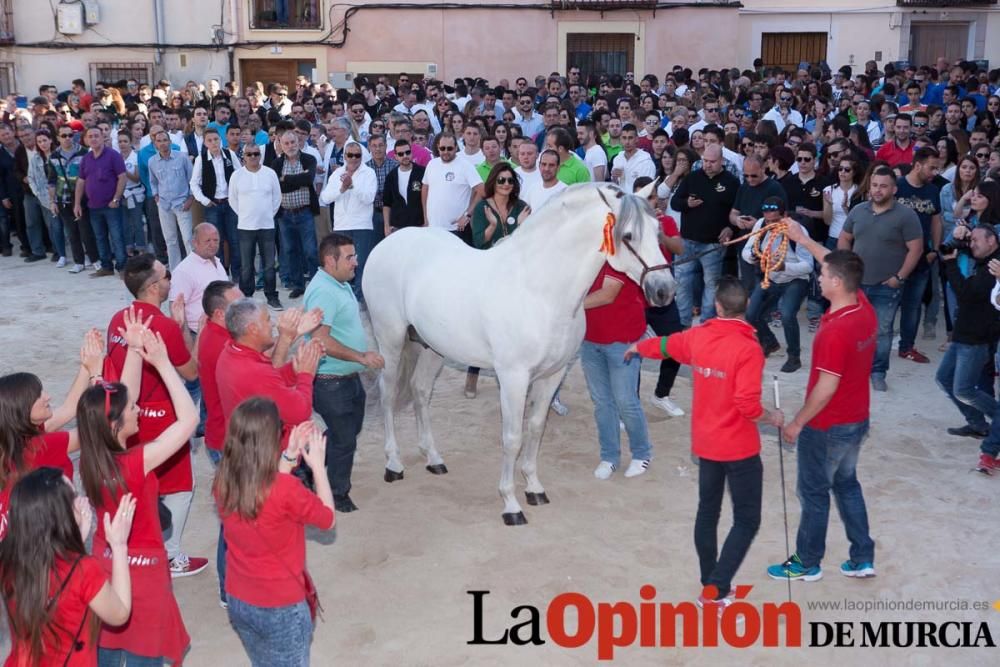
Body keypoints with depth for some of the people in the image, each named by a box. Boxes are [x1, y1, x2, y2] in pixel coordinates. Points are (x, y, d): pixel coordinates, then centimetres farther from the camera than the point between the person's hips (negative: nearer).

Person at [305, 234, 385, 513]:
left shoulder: (341, 284, 8)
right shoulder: (322, 291, -24)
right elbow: (320, 340, -32)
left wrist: (362, 357, 21)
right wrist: (361, 357, -29)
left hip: (349, 377, 9)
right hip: (331, 382, -9)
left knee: (350, 428, 25)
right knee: (344, 440, 7)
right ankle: (338, 495, 27)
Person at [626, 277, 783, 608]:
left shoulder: (697, 336, -3)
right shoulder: (748, 348, -22)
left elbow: (665, 344, 18)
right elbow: (748, 406, -26)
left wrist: (638, 348, 40)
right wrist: (772, 418, -5)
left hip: (705, 444, 6)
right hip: (740, 448, -6)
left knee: (707, 513, 18)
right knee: (747, 520, 3)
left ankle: (710, 587, 29)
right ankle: (716, 591, -5)